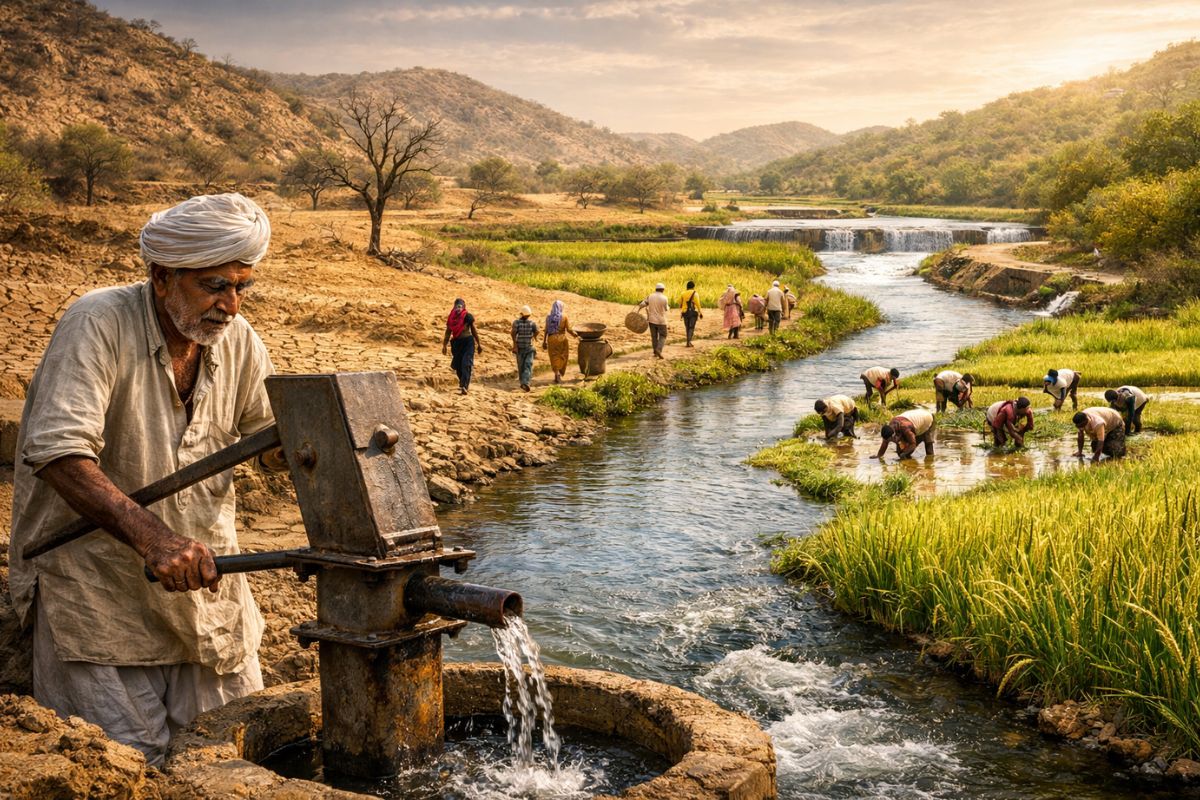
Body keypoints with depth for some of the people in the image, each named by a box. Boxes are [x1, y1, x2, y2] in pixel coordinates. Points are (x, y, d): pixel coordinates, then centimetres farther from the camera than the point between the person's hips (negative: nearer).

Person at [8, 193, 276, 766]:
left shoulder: (237, 340, -1)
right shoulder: (98, 325, -19)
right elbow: (59, 453, -31)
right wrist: (151, 537, -42)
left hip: (204, 572, 6)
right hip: (96, 583, -5)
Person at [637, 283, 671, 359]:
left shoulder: (650, 297, -4)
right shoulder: (664, 298, -12)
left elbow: (642, 304, -1)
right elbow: (666, 309, 1)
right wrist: (668, 306, 22)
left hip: (652, 320, 3)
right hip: (661, 321, -3)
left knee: (654, 336, 13)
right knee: (662, 336, 6)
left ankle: (655, 353, 15)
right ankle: (659, 349, -16)